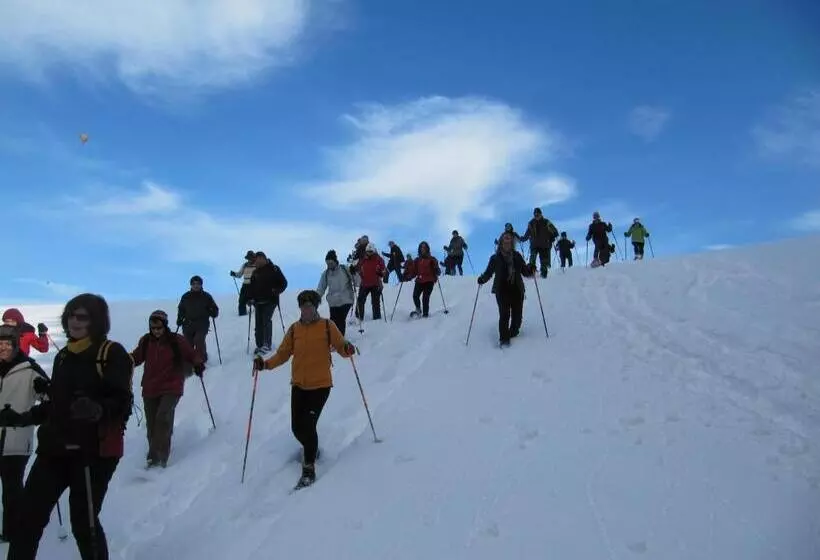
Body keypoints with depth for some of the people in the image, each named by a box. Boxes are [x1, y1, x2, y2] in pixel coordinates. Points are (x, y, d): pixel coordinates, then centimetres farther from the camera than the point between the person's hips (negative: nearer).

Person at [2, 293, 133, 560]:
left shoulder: (112, 353, -6)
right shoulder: (63, 356, 15)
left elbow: (123, 404, -14)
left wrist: (97, 410, -32)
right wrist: (22, 418, 21)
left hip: (95, 449, -6)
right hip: (56, 447, 7)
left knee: (83, 521, -2)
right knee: (28, 516, 7)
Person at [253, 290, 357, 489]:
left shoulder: (327, 326, -5)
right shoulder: (294, 329, 3)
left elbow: (341, 347, -4)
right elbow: (283, 353, 5)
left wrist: (348, 349, -26)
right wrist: (266, 364, -10)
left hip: (320, 385, -4)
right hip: (299, 385, 4)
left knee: (308, 426, -13)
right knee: (297, 428, 7)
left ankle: (309, 469, 3)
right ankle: (311, 449, 40)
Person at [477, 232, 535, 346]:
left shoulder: (517, 256, 10)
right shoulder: (495, 258, 4)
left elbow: (524, 271, 11)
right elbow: (489, 273, 6)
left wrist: (531, 270, -10)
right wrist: (482, 279, -13)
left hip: (517, 290, 3)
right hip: (502, 291, -3)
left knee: (517, 314, 3)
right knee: (504, 314, -14)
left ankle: (513, 333, 28)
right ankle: (504, 338, -6)